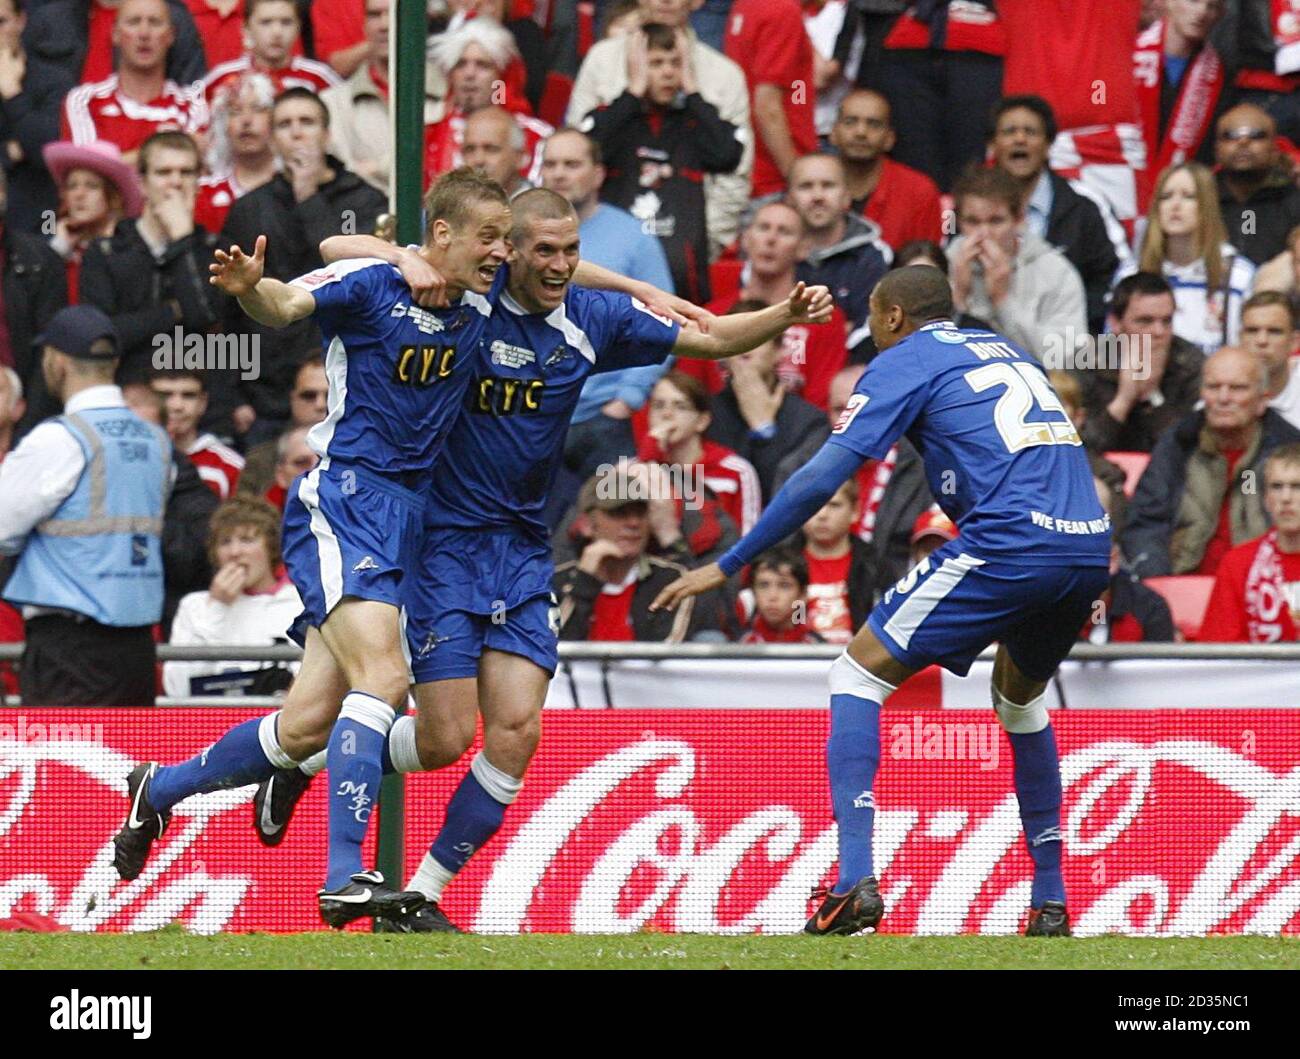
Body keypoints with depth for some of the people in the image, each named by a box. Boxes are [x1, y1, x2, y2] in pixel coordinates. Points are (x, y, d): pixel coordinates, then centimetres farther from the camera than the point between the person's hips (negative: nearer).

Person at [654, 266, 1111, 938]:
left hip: (1007, 543, -7)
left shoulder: (905, 360, 7)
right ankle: (1051, 902, 27)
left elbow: (821, 478, 0)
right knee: (1019, 699, 31)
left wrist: (726, 566, 5)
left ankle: (856, 883, -11)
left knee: (858, 675, 3)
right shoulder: (1007, 352, 28)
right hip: (1091, 547, 7)